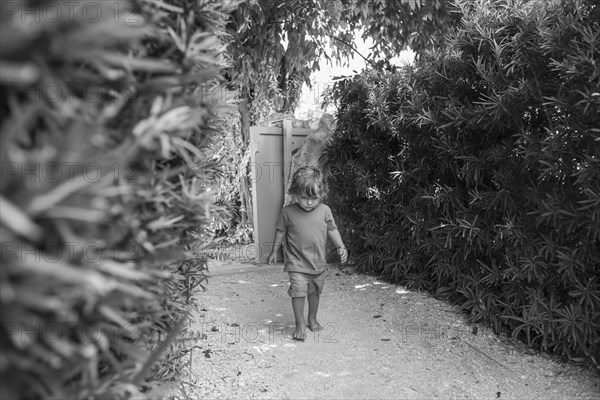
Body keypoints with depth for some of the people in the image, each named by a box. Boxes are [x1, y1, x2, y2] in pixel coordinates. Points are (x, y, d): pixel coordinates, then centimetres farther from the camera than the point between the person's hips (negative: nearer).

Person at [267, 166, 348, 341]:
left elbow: (332, 230, 6)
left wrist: (341, 246, -4)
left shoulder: (325, 211, -5)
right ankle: (300, 324, 8)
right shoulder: (288, 212, -10)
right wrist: (274, 252, 8)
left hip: (318, 263, 3)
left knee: (315, 292, 16)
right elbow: (280, 232, 3)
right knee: (298, 292, -9)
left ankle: (312, 319, 37)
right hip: (297, 263, -3)